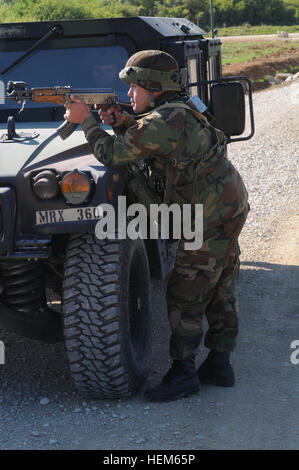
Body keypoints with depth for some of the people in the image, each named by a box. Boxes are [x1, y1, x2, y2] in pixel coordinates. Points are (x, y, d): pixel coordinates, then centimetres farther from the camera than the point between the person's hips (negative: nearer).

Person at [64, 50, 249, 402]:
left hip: (212, 216, -10)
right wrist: (122, 124, 3)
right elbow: (139, 146, 20)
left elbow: (112, 155, -18)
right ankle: (219, 365, 22)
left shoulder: (163, 122, -20)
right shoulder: (179, 111, 12)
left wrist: (85, 120, -6)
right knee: (220, 291, 14)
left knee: (185, 296, -3)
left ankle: (183, 373, 3)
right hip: (231, 208, 10)